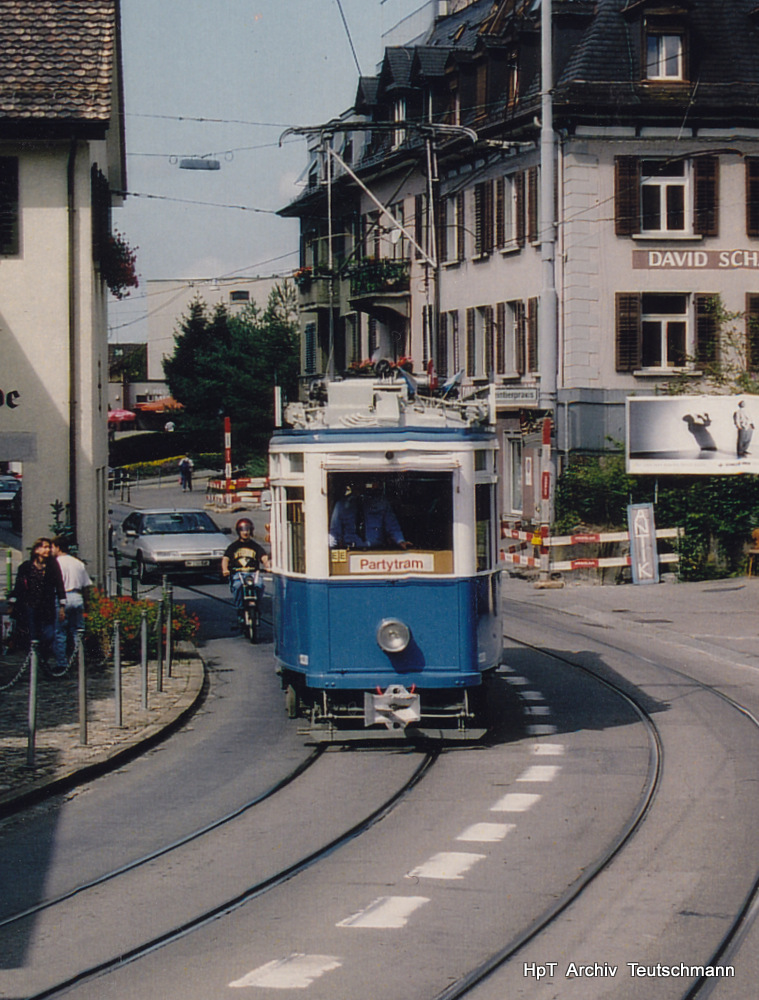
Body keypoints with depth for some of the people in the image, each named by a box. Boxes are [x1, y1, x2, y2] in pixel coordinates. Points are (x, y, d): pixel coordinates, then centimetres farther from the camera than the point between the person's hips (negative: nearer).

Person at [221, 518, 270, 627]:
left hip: (253, 573, 1)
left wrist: (267, 567, -22)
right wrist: (225, 569, -20)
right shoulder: (233, 546, 15)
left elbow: (264, 558, 2)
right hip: (237, 573, -1)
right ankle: (239, 611, -25)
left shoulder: (256, 546, 17)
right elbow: (225, 559, 2)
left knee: (259, 586, -32)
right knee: (237, 586, -35)